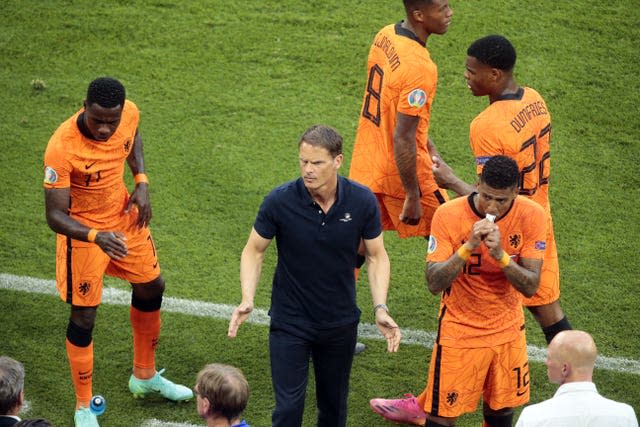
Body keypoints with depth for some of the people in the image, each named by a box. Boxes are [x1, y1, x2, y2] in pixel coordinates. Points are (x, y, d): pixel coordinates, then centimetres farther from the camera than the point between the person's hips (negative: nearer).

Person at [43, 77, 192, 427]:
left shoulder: (129, 113, -19)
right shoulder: (62, 148, -35)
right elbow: (55, 216, -31)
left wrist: (141, 181, -5)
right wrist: (97, 237, -47)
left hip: (125, 219, 6)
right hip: (83, 232, -6)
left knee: (151, 288, 20)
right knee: (83, 317, 2)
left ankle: (145, 376, 45)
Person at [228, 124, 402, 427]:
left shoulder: (362, 201, -13)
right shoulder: (280, 201, -18)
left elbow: (376, 256, 0)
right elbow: (254, 251, -4)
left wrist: (380, 309, -12)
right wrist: (247, 299, -19)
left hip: (341, 323, 2)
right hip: (290, 322, -2)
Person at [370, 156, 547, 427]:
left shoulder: (531, 216, -13)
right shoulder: (449, 215, -19)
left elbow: (530, 287, -15)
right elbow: (434, 284, -22)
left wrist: (500, 254, -31)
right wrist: (468, 247, -34)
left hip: (508, 331, 3)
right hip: (460, 331, -3)